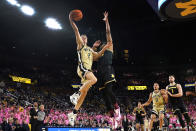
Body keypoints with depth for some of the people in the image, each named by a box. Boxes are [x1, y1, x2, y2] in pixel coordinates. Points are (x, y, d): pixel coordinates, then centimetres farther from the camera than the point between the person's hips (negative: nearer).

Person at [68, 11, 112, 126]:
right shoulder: (80, 45, 13)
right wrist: (72, 21, -8)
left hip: (88, 69, 7)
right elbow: (77, 31, 2)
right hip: (82, 67, -7)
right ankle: (76, 94, -27)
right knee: (94, 79, -34)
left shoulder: (90, 49, 31)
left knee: (85, 92, 0)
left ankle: (73, 114, 5)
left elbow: (96, 56, 17)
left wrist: (104, 48, 10)